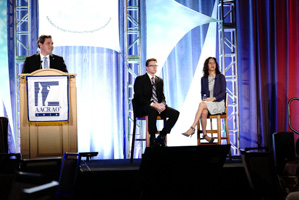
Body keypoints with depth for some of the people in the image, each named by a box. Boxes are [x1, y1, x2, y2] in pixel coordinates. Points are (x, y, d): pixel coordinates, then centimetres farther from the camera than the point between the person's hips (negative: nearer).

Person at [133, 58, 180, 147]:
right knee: (153, 111, -40)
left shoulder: (159, 80, 18)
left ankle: (161, 137, -9)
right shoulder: (140, 79, -1)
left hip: (158, 106, 6)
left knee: (175, 113, -16)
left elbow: (162, 96, 17)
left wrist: (163, 103, -9)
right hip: (142, 108, -6)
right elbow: (139, 97, -11)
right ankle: (153, 139, -28)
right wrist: (152, 104, -24)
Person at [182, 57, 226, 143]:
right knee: (204, 112, -35)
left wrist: (213, 98, -18)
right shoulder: (204, 79, 13)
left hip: (218, 104, -3)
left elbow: (223, 93, -3)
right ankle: (204, 135, -30)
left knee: (202, 104, -33)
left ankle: (192, 128, -36)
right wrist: (204, 99, -4)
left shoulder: (221, 77, 2)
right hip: (207, 103, 3)